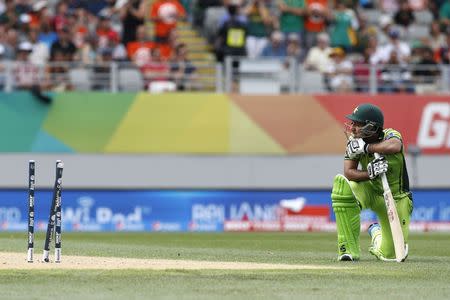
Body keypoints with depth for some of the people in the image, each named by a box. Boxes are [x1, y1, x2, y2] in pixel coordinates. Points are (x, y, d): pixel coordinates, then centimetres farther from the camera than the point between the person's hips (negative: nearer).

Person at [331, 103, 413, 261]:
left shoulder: (391, 135, -23)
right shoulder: (354, 142, -14)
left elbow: (395, 146, -49)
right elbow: (349, 172, -22)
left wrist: (366, 147, -39)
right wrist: (370, 173, -40)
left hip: (397, 199, -2)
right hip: (370, 192, 2)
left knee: (392, 254, -3)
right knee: (342, 182, -33)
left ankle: (376, 232, 39)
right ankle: (349, 249, -25)